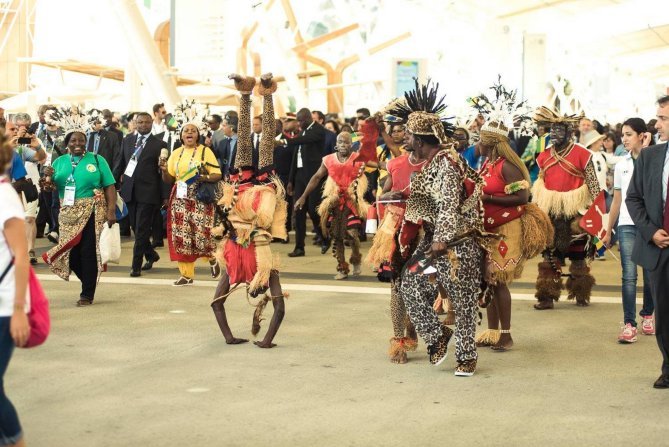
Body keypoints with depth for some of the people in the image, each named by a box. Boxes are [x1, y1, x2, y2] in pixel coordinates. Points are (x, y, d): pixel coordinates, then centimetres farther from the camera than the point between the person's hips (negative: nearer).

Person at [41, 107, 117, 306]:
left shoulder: (97, 160, 0)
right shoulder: (60, 162, 10)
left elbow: (110, 186, -4)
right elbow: (51, 188, 9)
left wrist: (111, 210, -14)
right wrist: (48, 178, -13)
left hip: (92, 213, -4)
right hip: (69, 214, 4)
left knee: (88, 251, -2)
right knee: (70, 252, 4)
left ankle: (87, 294, 9)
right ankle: (89, 282, 27)